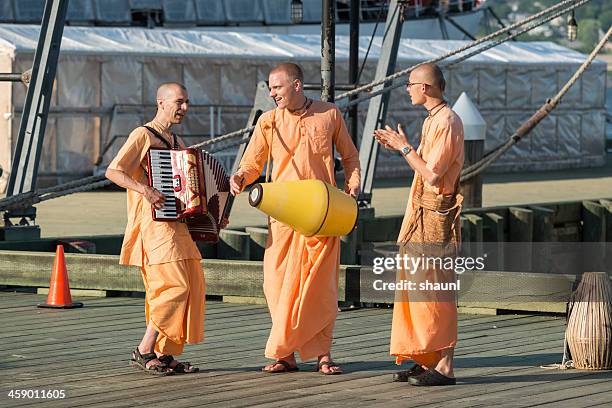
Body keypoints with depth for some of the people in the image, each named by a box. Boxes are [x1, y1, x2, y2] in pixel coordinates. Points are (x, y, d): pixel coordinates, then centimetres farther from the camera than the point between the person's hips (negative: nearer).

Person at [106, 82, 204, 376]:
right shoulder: (143, 136, -5)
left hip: (178, 226, 9)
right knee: (175, 286, -17)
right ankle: (144, 351, -10)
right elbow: (113, 172, -13)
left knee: (192, 286, 4)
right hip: (154, 223, -9)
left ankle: (165, 354, 9)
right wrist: (145, 189, -27)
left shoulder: (176, 143, 22)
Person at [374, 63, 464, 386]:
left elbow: (432, 175, -20)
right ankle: (426, 361, 15)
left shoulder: (447, 122, -15)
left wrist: (405, 147, -12)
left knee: (435, 292, -9)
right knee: (418, 286, 11)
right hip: (421, 214, 10)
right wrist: (397, 147, 15)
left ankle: (444, 366, -7)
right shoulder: (432, 120, 16)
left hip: (435, 214, -10)